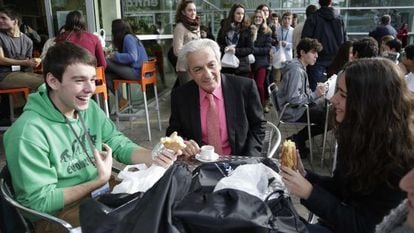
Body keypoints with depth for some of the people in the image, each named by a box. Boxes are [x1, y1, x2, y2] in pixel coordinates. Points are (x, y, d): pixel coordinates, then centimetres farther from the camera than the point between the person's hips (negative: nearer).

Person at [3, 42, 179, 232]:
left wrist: (155, 158, -16)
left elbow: (120, 145, 3)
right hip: (55, 215, -7)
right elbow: (40, 202, -20)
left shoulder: (90, 109, -1)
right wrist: (100, 181, -24)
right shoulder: (29, 133, -23)